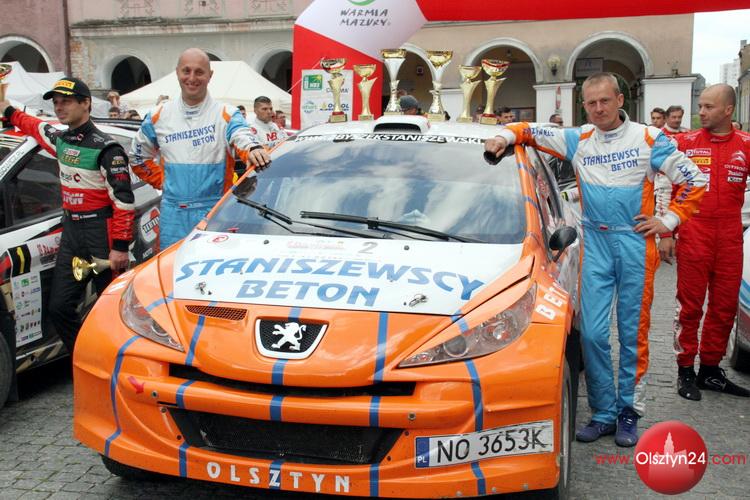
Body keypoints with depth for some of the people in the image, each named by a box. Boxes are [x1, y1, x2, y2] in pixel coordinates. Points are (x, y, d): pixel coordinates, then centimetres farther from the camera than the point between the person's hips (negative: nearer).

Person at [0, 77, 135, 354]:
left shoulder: (105, 148, -13)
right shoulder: (60, 139, 12)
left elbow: (123, 200, -17)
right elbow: (36, 127, 38)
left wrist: (120, 247, -20)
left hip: (101, 231, -8)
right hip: (70, 230, 8)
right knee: (59, 307, 6)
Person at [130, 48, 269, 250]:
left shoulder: (226, 114, 0)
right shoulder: (159, 116, 9)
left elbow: (242, 137, -21)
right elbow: (139, 157, 21)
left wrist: (253, 149, -44)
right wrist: (163, 181, 9)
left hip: (214, 212, -3)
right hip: (173, 212, 3)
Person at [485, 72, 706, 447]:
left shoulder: (648, 139, 0)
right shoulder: (577, 140, 7)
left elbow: (694, 180, 4)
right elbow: (528, 131, 14)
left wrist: (668, 220, -2)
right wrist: (506, 135, -7)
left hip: (635, 243, -2)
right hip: (595, 244, 2)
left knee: (633, 334, 4)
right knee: (593, 334, -1)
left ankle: (629, 412, 17)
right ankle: (604, 413, 12)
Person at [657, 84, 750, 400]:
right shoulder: (685, 143, 1)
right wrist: (665, 233, -1)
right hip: (693, 236, -2)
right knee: (690, 306, 2)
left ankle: (710, 369, 23)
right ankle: (686, 371, 13)